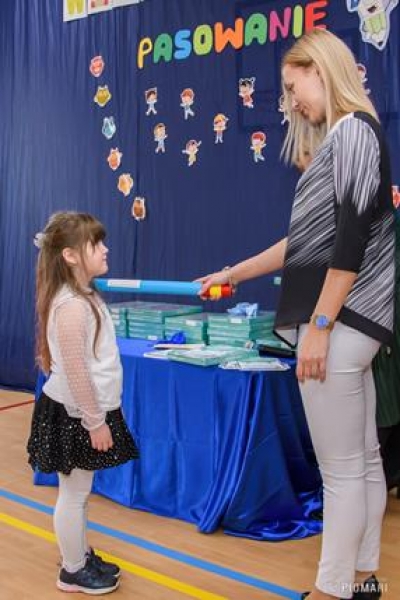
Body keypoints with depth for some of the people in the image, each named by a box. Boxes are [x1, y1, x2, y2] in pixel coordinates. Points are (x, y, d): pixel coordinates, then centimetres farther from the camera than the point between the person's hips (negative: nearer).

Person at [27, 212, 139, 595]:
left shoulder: (85, 297, 8)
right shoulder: (71, 306, -24)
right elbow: (75, 371, -25)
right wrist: (95, 422, -19)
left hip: (88, 410, 10)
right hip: (75, 415, -10)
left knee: (79, 492, 20)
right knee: (74, 494, 6)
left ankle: (82, 557, 35)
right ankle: (73, 572, 21)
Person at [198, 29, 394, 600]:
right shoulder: (337, 140, 20)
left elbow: (353, 238, -18)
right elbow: (306, 241, 22)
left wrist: (319, 325, -19)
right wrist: (234, 273, 27)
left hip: (341, 320, -10)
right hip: (347, 322, 10)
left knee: (342, 469, -1)